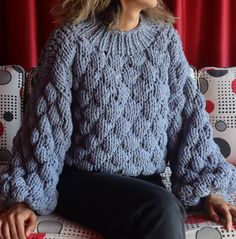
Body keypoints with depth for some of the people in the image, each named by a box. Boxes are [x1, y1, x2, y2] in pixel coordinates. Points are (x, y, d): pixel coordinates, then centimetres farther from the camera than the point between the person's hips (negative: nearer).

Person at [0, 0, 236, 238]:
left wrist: (208, 189, -1)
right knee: (161, 209, -30)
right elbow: (45, 121, -6)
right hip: (81, 178, -3)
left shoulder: (165, 37, 5)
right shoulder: (71, 39, -6)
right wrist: (25, 196, -10)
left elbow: (189, 113, 3)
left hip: (146, 181, 3)